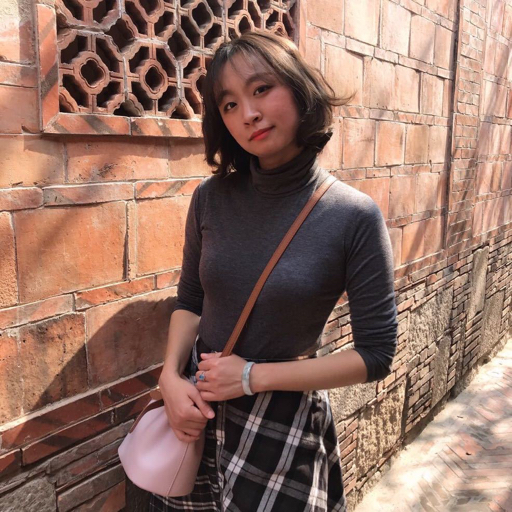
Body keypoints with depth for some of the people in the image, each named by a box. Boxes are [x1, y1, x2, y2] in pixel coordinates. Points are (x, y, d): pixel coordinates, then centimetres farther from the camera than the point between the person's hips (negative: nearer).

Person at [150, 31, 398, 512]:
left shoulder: (356, 216, -17)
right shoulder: (211, 198, -7)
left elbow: (375, 355, -14)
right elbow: (190, 301, 5)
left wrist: (254, 376, -16)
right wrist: (170, 377, -11)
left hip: (286, 419, -3)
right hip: (197, 407, 4)